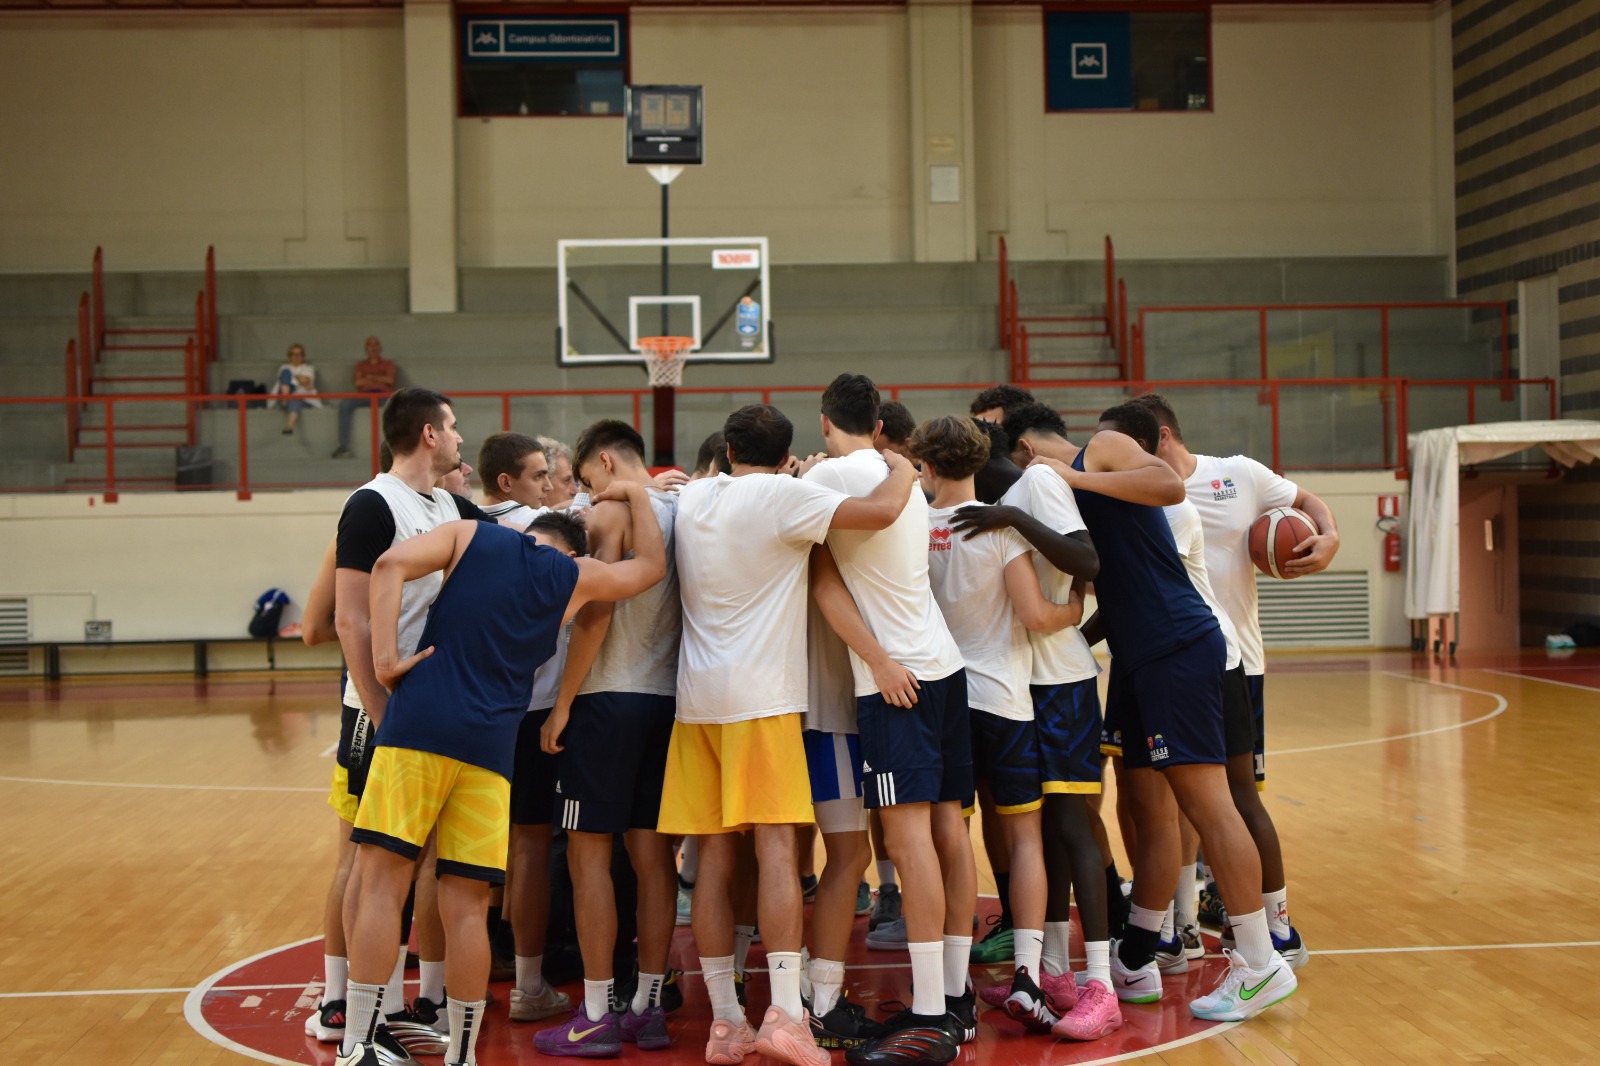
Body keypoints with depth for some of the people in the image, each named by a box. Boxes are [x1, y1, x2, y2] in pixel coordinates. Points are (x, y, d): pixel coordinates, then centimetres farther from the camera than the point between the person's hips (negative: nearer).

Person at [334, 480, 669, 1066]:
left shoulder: (470, 535, 12)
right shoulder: (575, 577, 14)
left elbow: (391, 564, -5)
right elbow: (652, 564, 31)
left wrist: (386, 659, -3)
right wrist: (637, 495, 41)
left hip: (416, 725, -1)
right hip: (489, 745, 1)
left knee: (383, 882, -1)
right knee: (466, 907, 6)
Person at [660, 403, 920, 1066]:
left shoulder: (691, 497, 12)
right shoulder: (782, 496, -6)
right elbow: (881, 512, -15)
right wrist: (901, 469, 5)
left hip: (697, 694, 6)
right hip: (761, 694, -6)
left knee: (714, 856, 5)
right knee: (775, 845, -8)